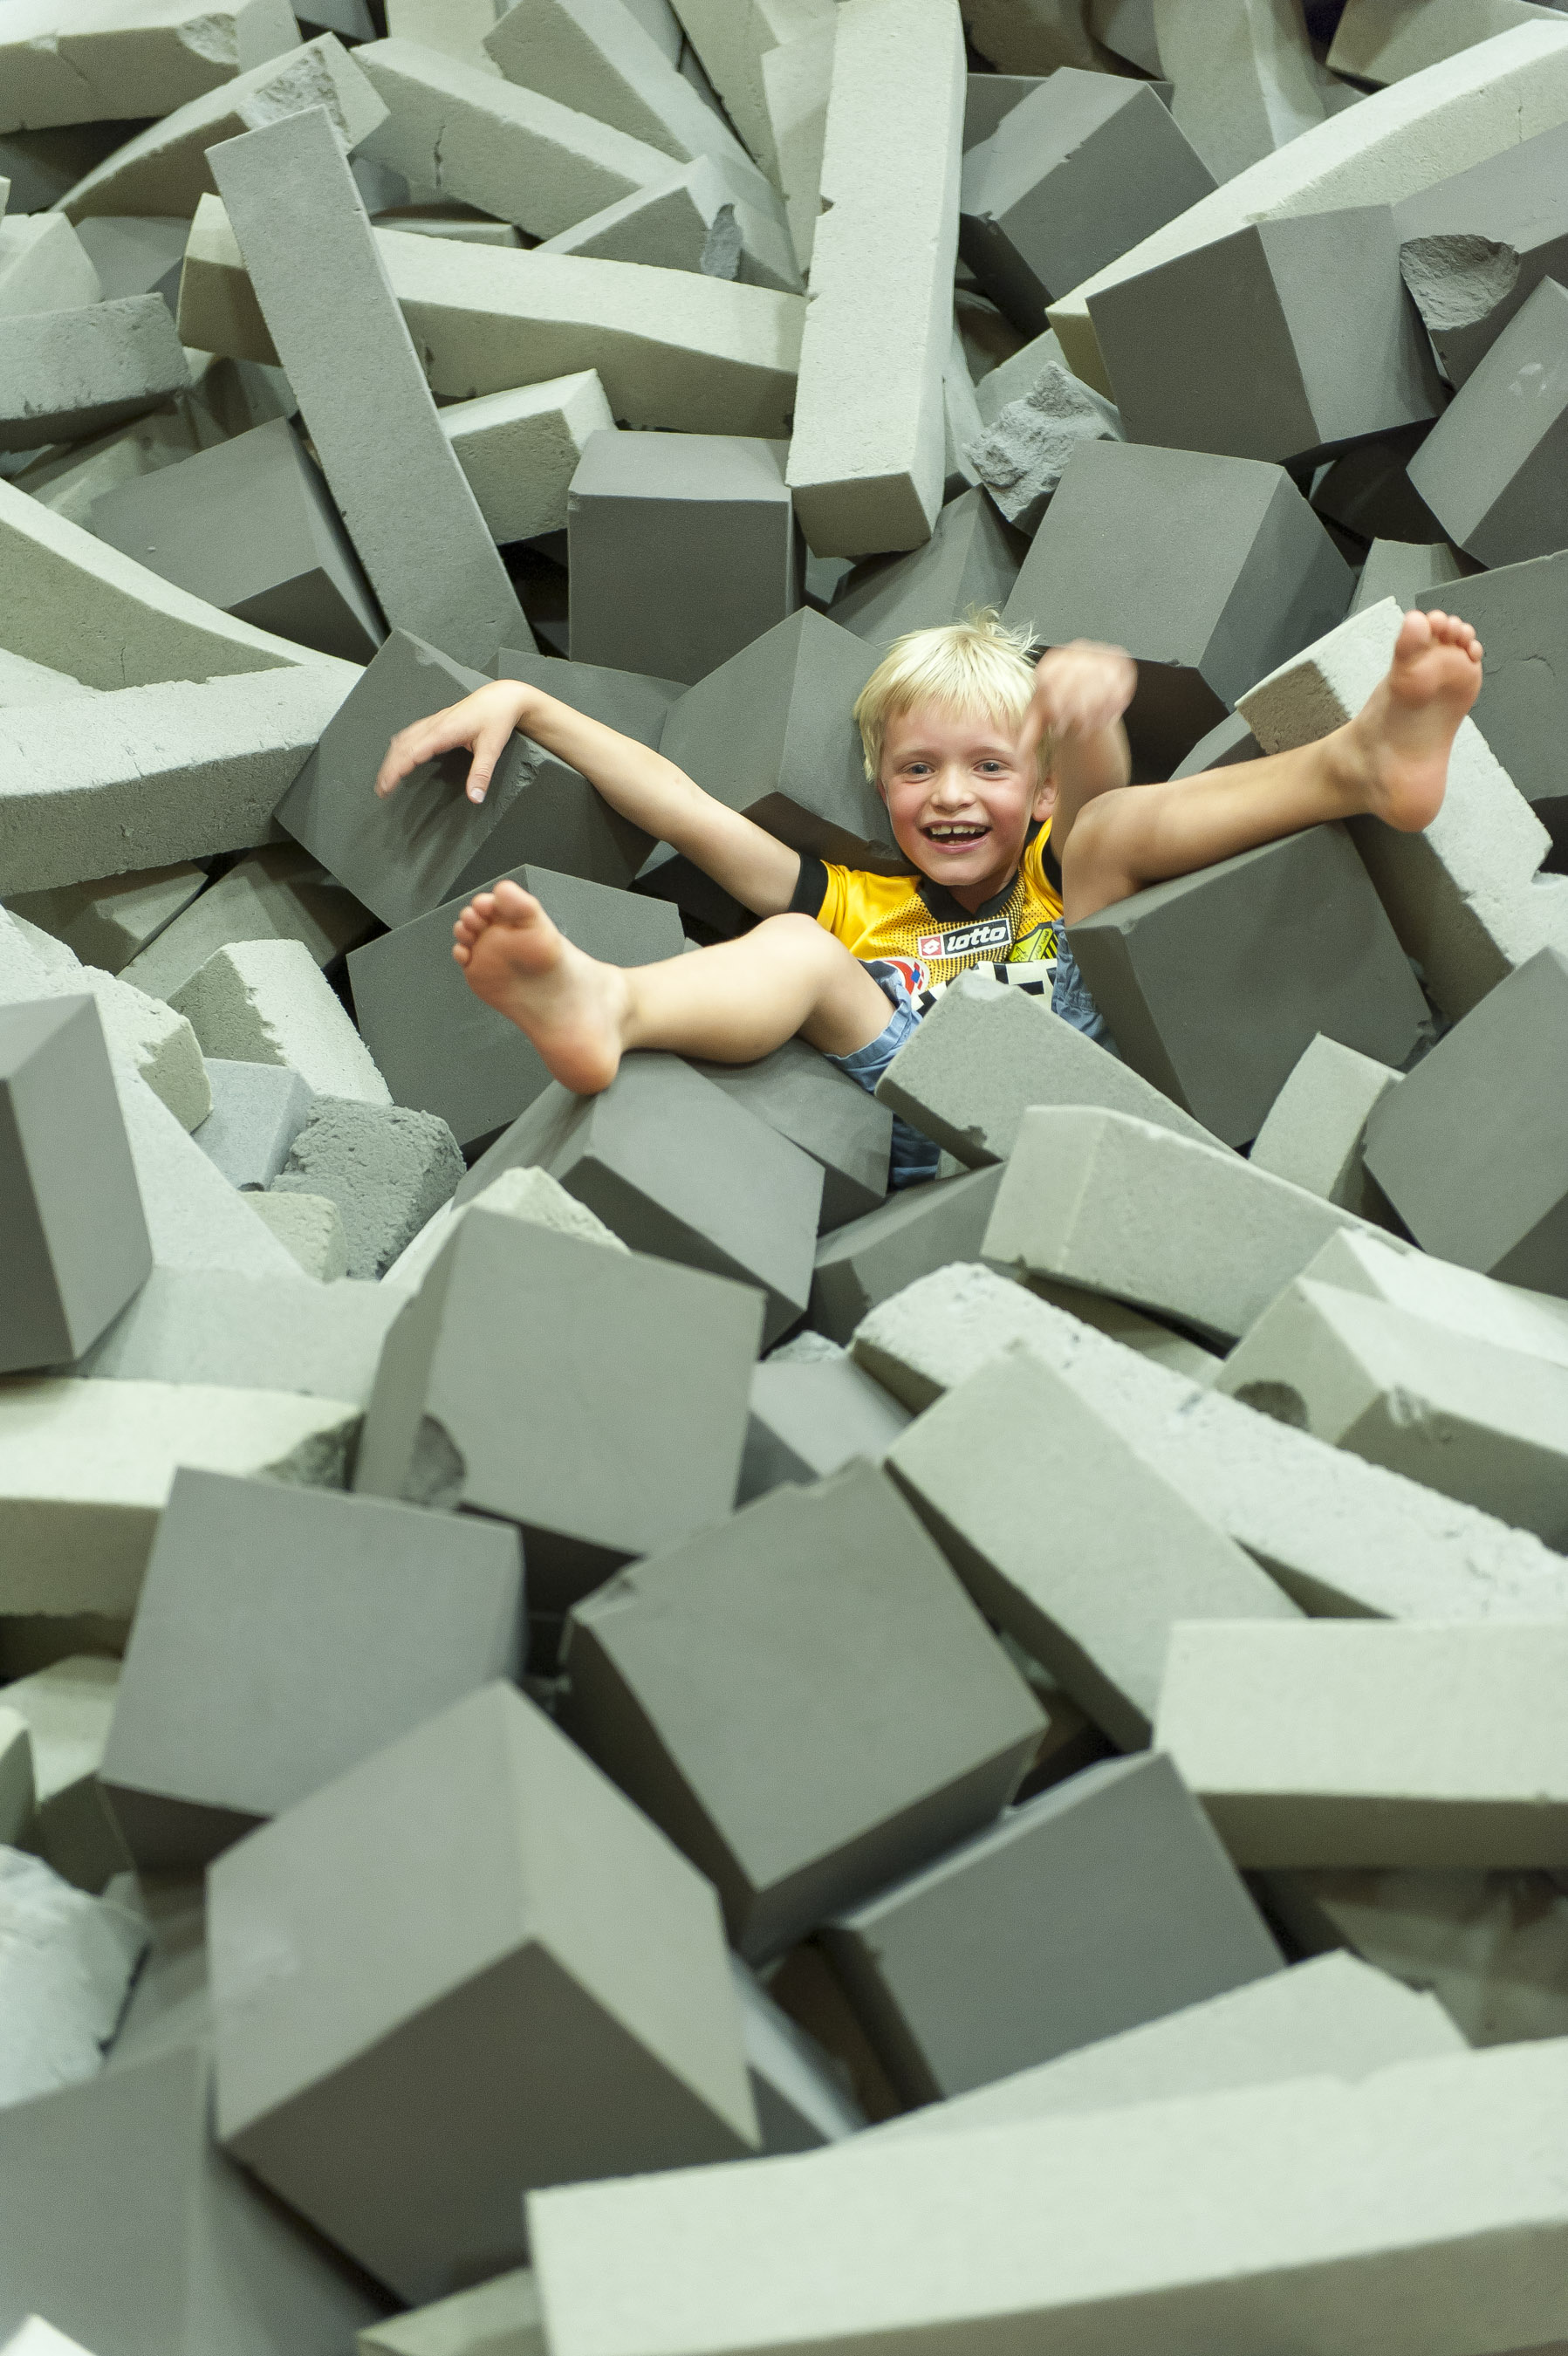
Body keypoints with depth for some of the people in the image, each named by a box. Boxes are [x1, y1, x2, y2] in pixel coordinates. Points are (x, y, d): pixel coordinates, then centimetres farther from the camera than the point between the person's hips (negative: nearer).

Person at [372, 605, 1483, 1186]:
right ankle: (605, 1005, -53)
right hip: (930, 1129, 0)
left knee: (1116, 828, -2)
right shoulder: (857, 906, 32)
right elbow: (683, 807, 24)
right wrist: (524, 702, 18)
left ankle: (1364, 761, -28)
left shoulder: (1059, 872, 28)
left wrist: (1093, 696, -21)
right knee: (794, 948, -20)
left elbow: (1092, 799, 3)